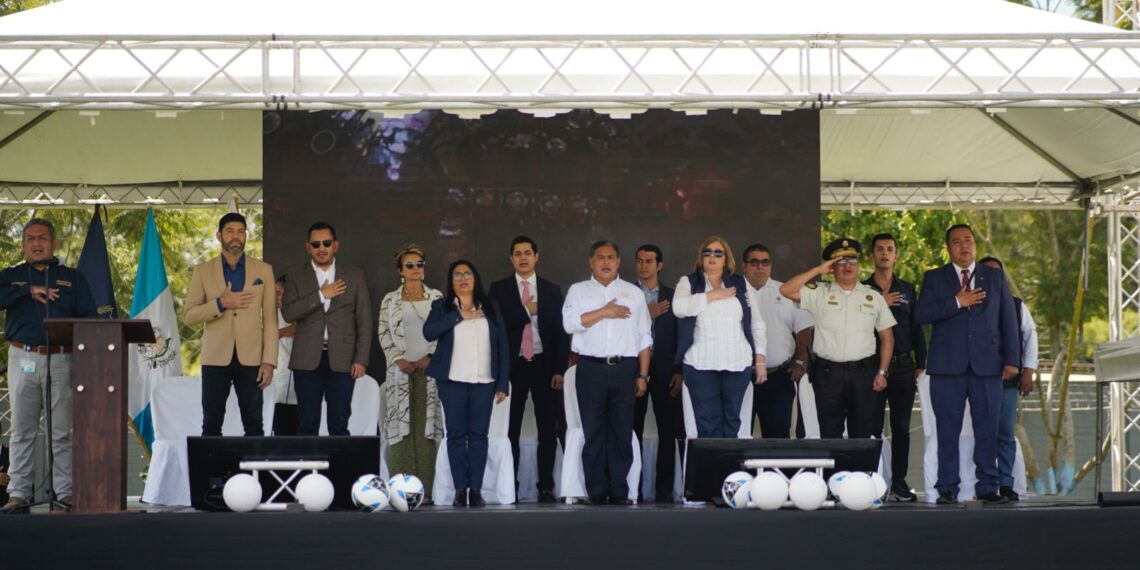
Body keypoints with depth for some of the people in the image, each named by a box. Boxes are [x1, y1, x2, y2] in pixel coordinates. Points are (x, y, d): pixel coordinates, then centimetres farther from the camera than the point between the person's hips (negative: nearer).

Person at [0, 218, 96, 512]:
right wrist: (28, 291, -12)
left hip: (62, 360, 0)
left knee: (62, 431, -2)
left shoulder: (73, 278, 14)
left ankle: (65, 491, 0)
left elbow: (89, 318, 5)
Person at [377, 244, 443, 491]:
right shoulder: (390, 300, 9)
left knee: (426, 428, -4)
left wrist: (430, 356, -7)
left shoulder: (436, 297, 9)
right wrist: (398, 359, -7)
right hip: (400, 369, 0)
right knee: (400, 428, -5)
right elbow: (383, 334, 5)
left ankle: (423, 490, -4)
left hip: (429, 368, 0)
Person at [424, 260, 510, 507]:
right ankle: (460, 490, -1)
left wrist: (503, 383, 2)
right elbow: (428, 332, -9)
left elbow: (502, 346, 9)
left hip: (484, 381, 1)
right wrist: (458, 315, -12)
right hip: (452, 381, -1)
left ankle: (476, 490, -2)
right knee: (456, 434, -2)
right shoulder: (442, 307, 9)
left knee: (479, 434, -2)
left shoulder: (491, 308, 12)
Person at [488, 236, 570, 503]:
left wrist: (559, 369, -2)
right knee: (510, 430, 1)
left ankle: (546, 488, 4)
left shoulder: (552, 290, 10)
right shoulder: (499, 289, 6)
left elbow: (561, 332, 6)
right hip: (512, 366, -1)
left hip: (543, 364, 1)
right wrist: (527, 311, -11)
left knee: (548, 430, 0)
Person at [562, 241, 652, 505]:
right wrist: (605, 312, -7)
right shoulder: (578, 291, 11)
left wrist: (643, 375, 5)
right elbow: (570, 323, -6)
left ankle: (619, 493, 2)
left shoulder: (634, 293, 14)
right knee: (594, 433, -1)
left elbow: (644, 337, 12)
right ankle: (597, 494, 3)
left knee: (622, 433, -1)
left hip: (625, 368, 1)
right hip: (591, 369, -1)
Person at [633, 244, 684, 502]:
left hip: (664, 370, 0)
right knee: (632, 431, 0)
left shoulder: (672, 296, 8)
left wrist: (680, 371, -3)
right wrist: (646, 315, -12)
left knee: (668, 432, -3)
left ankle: (664, 490, -1)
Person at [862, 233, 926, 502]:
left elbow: (916, 329, 14)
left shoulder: (907, 290, 14)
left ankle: (899, 483, 7)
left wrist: (920, 366, 9)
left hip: (903, 366, 3)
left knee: (901, 428, 3)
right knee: (872, 428, -4)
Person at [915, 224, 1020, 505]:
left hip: (987, 365, 1)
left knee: (987, 429, 0)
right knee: (948, 430, -1)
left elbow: (1008, 320, 11)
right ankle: (947, 489, 3)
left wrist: (1011, 360, 3)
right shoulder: (934, 278, 10)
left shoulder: (995, 277, 14)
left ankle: (987, 487, 5)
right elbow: (921, 314, -4)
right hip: (947, 366, -1)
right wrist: (957, 302, -12)